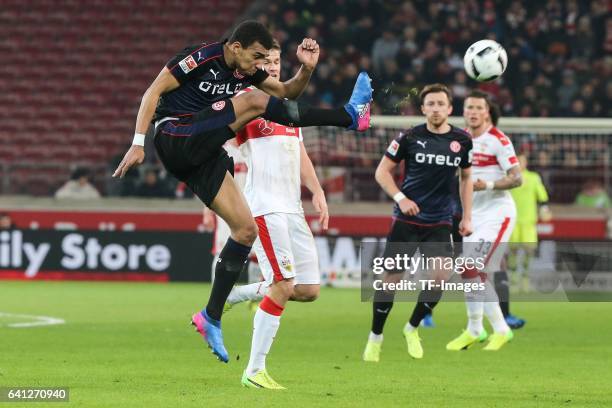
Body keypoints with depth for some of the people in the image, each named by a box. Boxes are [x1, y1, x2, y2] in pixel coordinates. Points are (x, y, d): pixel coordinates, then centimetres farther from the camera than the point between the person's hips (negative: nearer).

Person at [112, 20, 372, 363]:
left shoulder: (246, 71, 10)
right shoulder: (201, 58, -12)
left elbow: (288, 91, 19)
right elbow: (154, 92, -12)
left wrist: (307, 69, -1)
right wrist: (139, 143, -17)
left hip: (201, 156, 9)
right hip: (175, 138, -9)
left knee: (246, 229, 0)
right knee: (255, 101, -22)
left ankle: (212, 318, 5)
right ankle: (349, 116, -19)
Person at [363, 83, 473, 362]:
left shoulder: (462, 141, 2)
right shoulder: (410, 137, -6)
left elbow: (466, 178, 15)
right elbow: (382, 171, 0)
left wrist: (467, 217, 9)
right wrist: (400, 198, -14)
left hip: (440, 223, 2)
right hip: (406, 221, -2)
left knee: (440, 276, -16)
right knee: (392, 279, -2)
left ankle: (412, 329, 7)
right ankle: (375, 337, 16)